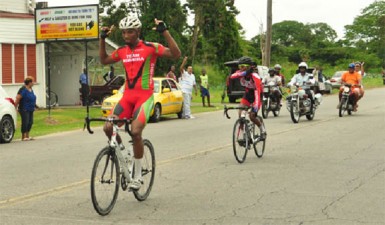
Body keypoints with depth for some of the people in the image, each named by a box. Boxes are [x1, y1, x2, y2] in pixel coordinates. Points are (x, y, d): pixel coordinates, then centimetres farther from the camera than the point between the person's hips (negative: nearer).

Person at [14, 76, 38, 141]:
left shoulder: (30, 89, 12)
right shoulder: (23, 89, -15)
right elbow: (18, 98, -17)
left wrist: (34, 105, 20)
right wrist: (16, 107, -17)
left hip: (30, 109, 9)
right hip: (24, 110, -9)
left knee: (30, 122, 10)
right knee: (25, 122, -7)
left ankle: (27, 136, 20)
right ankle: (23, 137, 2)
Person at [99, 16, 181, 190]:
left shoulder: (150, 48, -5)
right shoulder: (122, 51, 10)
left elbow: (176, 54, -14)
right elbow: (104, 60, 24)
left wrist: (164, 32, -20)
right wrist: (102, 39, 14)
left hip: (145, 96, -5)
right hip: (127, 95, 5)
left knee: (135, 131, -21)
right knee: (108, 127, -13)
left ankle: (138, 176, -6)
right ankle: (120, 149, 18)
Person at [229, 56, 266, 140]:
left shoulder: (255, 76, -30)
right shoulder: (241, 73, -14)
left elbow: (257, 92, -39)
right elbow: (232, 76, -36)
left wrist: (256, 107, -50)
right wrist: (242, 73, -52)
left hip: (255, 96, -5)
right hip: (247, 96, 5)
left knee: (252, 116, -20)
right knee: (240, 114, -15)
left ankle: (262, 130, 6)